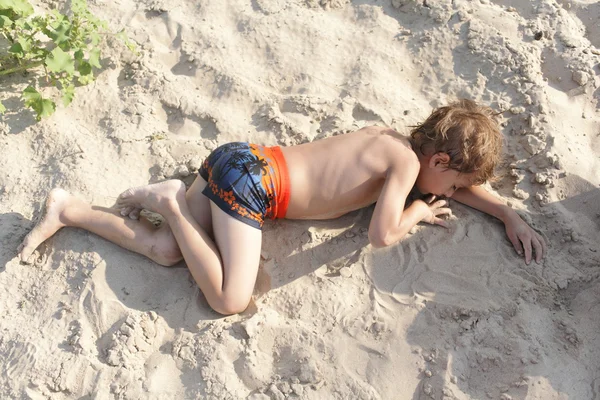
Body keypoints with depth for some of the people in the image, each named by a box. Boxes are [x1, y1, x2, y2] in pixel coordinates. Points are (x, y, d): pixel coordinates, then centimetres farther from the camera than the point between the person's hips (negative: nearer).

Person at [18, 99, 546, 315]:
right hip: (251, 180, -9)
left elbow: (458, 183, 28)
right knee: (229, 301, -15)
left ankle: (68, 208, 10)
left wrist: (510, 215, 23)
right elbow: (382, 235, -18)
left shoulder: (393, 138, 15)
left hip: (242, 162, 9)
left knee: (166, 251, 7)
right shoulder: (406, 161, -11)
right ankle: (170, 202, -7)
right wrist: (418, 212, 3)